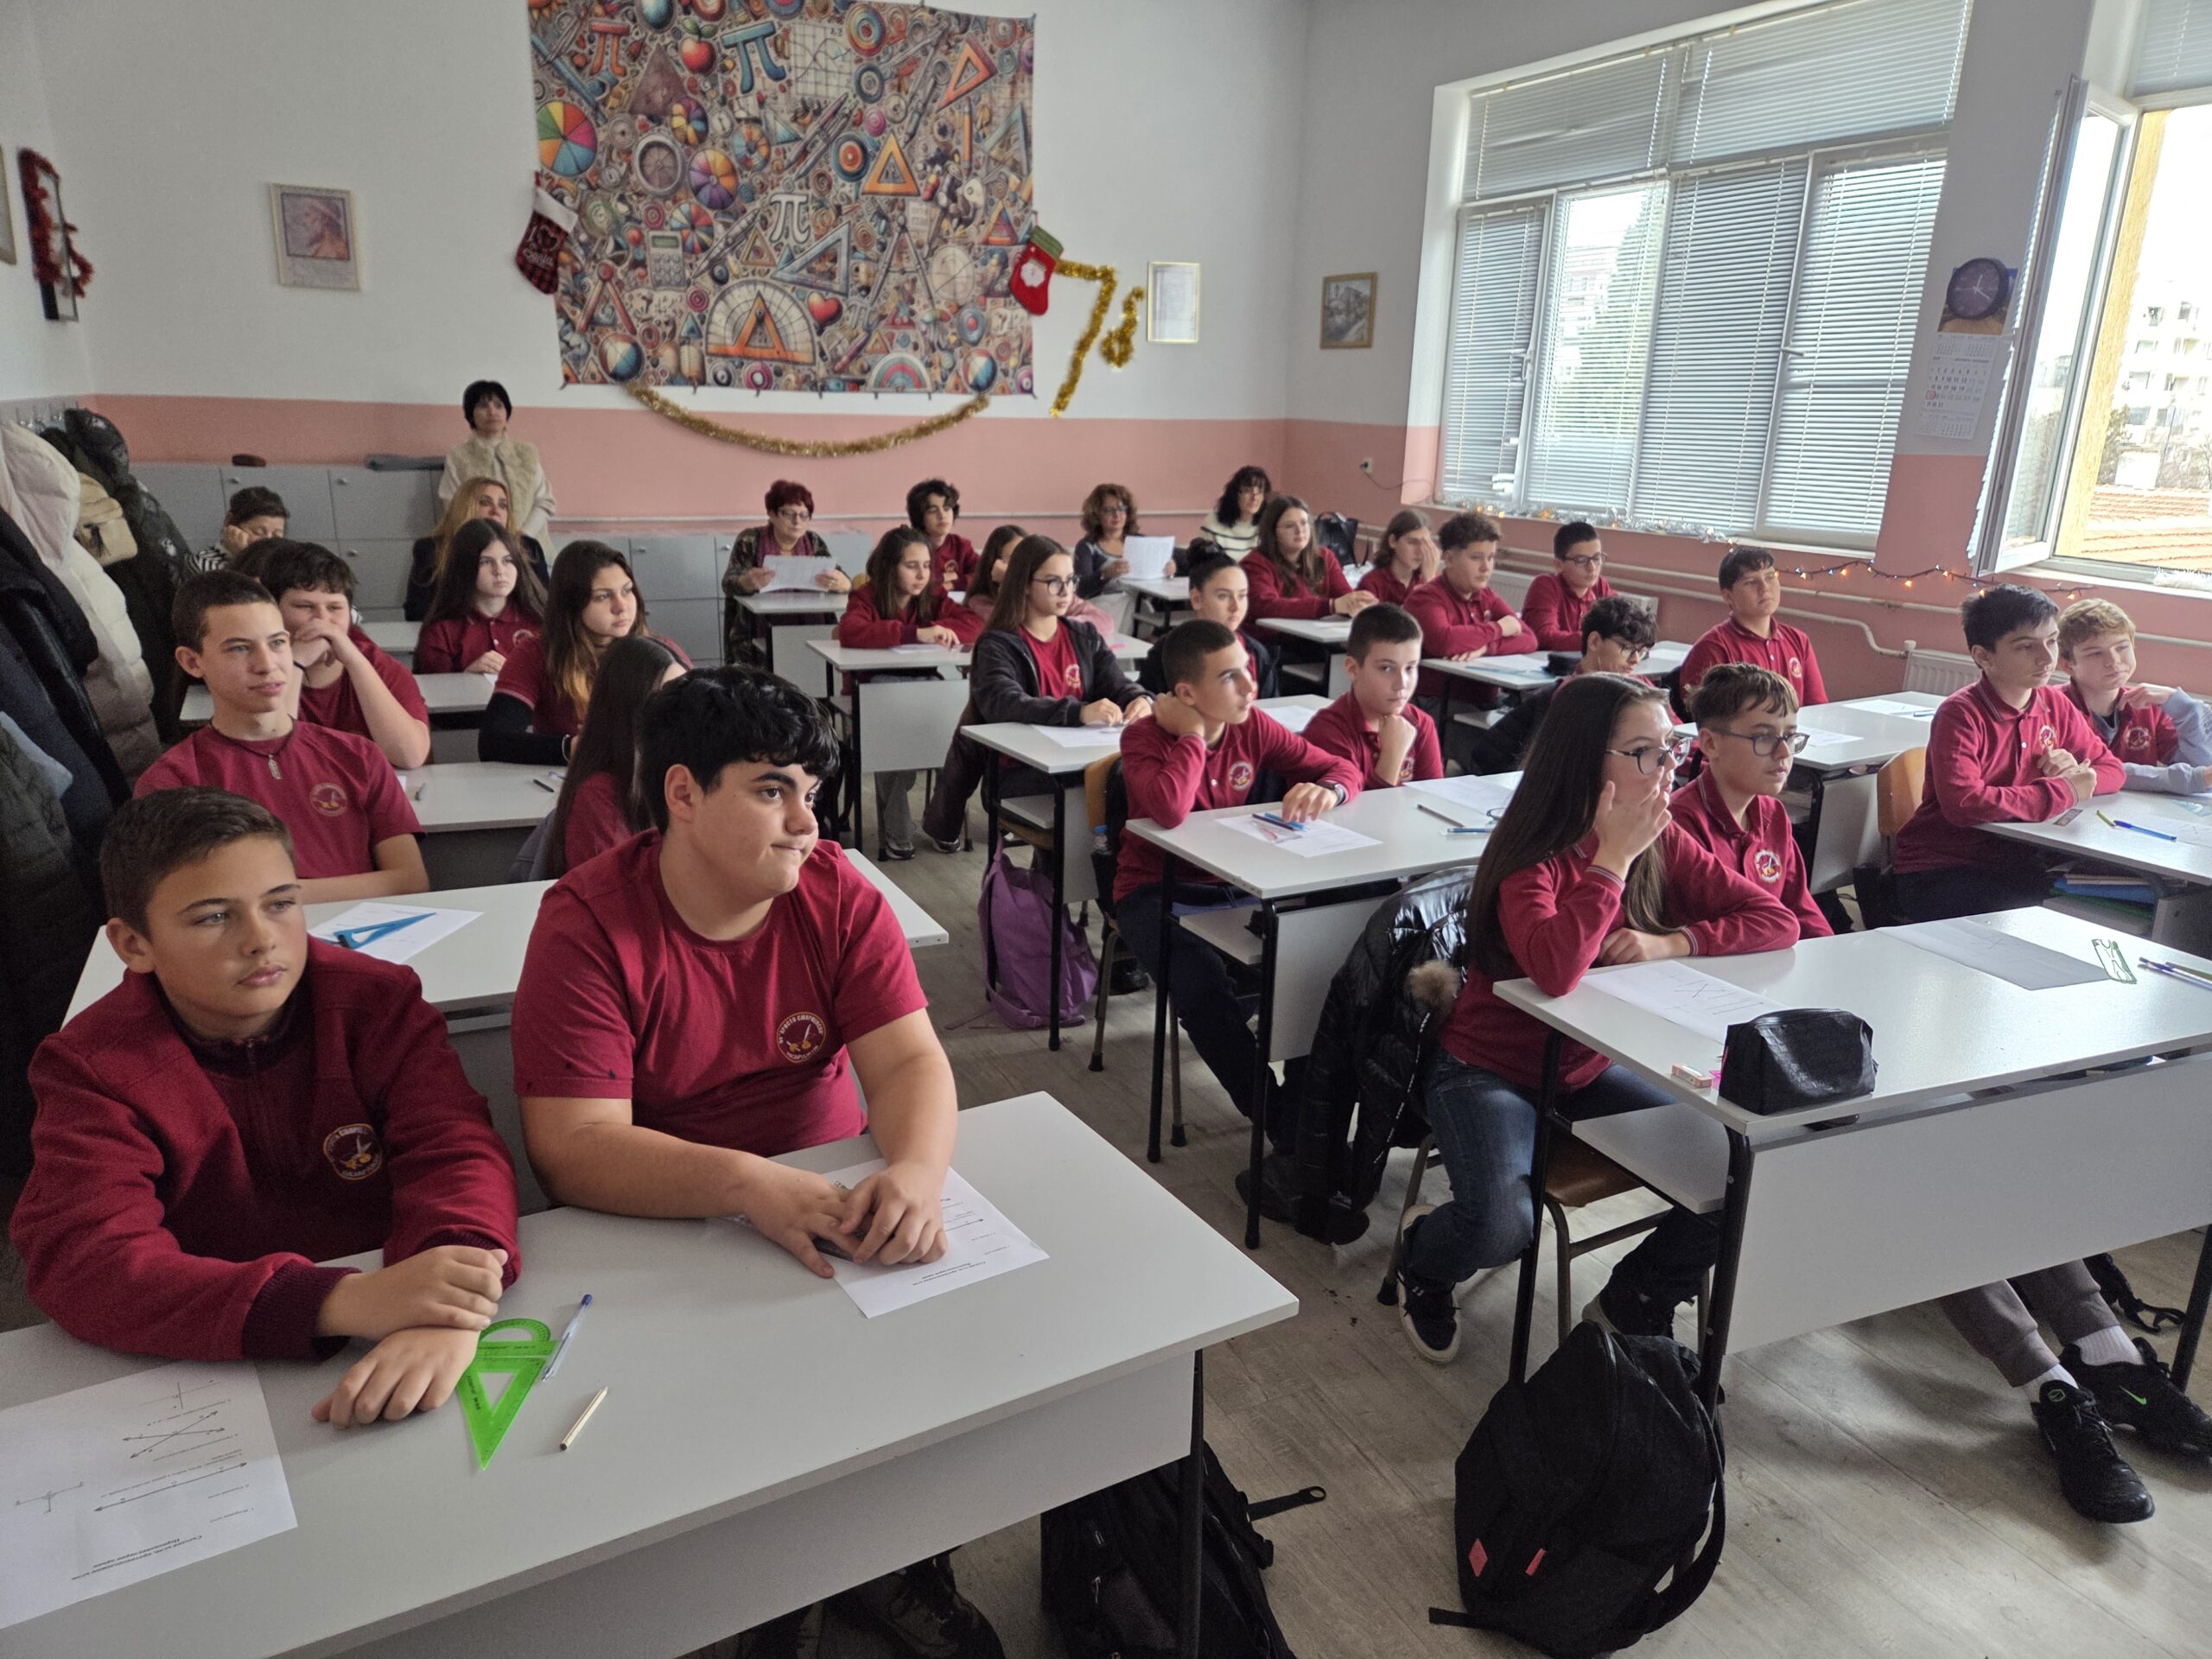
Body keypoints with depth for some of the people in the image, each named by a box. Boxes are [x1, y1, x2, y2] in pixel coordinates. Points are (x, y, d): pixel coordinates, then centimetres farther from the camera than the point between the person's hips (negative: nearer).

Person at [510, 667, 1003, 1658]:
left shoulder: (836, 893, -5)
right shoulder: (587, 925, -15)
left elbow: (908, 1061, -10)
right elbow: (572, 1147, -22)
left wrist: (916, 1174, -33)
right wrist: (751, 1185, -38)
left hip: (833, 1199, 3)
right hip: (660, 1227, -3)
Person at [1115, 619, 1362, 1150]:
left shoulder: (1251, 727, -1)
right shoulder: (1143, 738, -15)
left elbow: (1344, 768, 5)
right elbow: (1169, 811, -37)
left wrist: (1327, 791, -19)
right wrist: (1193, 734, -22)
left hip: (1230, 885, 5)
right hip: (1154, 892, -4)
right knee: (1202, 983, -33)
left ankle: (1308, 1101, -5)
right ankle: (1284, 1124, -18)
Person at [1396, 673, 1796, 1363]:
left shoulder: (1662, 845, -5)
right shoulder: (1532, 856, -23)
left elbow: (1777, 921, -6)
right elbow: (1554, 970, -41)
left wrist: (1672, 943, -21)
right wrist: (1613, 858, -33)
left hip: (1591, 1070, 6)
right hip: (1490, 1071, -6)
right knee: (1502, 1225, -29)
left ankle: (1630, 1305, 19)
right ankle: (1423, 1264, 9)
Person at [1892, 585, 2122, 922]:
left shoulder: (2056, 705, 5)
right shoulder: (1961, 715, -17)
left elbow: (2112, 770, 14)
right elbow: (1962, 804, -30)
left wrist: (2076, 776, -11)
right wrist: (2064, 792, -19)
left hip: (2013, 862, 7)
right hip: (1937, 869, -7)